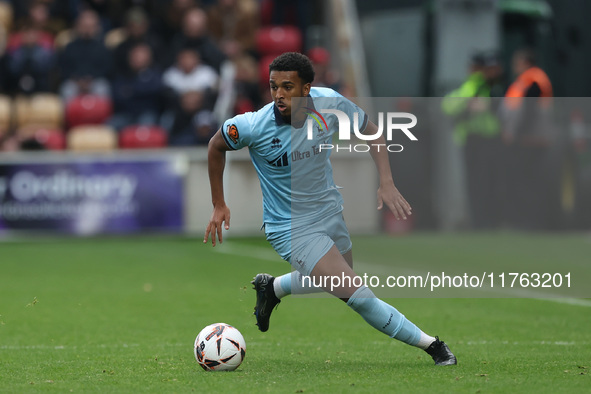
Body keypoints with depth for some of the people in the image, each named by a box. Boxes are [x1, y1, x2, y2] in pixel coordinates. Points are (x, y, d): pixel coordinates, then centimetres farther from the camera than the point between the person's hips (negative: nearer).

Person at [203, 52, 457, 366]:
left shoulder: (329, 103, -17)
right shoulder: (254, 126, -25)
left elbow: (371, 131, 0)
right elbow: (216, 146, -4)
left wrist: (386, 183, -13)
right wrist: (219, 206, 1)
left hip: (330, 213, 6)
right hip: (293, 230, -6)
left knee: (337, 285, 28)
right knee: (359, 296, -16)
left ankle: (272, 287, 48)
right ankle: (430, 344, -1)